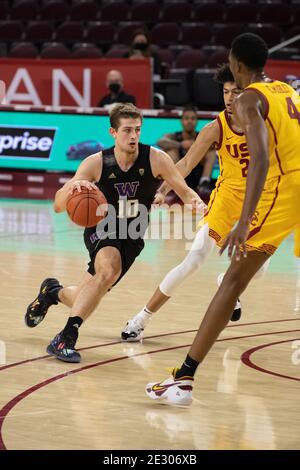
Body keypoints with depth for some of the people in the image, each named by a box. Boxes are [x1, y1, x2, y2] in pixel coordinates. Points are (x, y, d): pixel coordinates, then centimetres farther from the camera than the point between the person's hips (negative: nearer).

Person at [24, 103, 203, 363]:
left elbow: (185, 191, -14)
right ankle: (66, 337, -28)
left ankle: (53, 292, 38)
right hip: (101, 231, -3)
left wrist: (196, 202, -39)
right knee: (110, 269, -36)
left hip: (132, 237, 3)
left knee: (86, 301, 2)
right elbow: (58, 205, -21)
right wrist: (72, 187, -44)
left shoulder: (156, 159, -17)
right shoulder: (96, 163, -18)